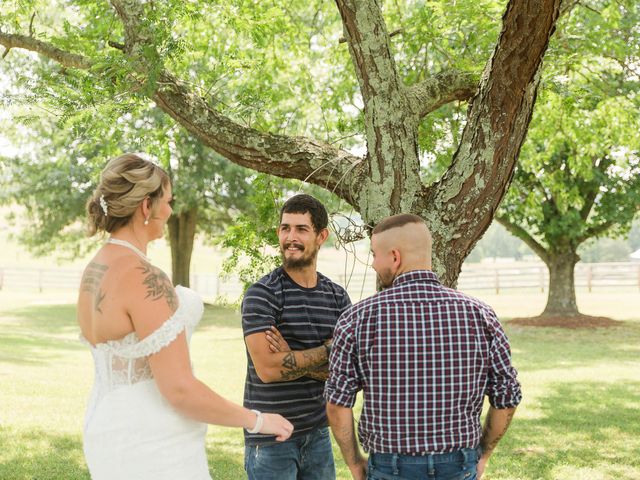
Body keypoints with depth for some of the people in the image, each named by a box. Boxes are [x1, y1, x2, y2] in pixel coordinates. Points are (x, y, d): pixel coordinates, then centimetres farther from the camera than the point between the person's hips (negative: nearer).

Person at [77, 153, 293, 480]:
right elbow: (180, 390, -23)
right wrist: (257, 421, -10)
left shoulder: (95, 272, 7)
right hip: (154, 452, -9)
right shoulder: (144, 278, -22)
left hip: (114, 434, 9)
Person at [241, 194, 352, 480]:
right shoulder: (262, 294, -10)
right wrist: (328, 349, -11)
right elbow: (267, 368, -20)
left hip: (318, 434, 5)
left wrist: (291, 358, -16)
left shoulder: (337, 296, 5)